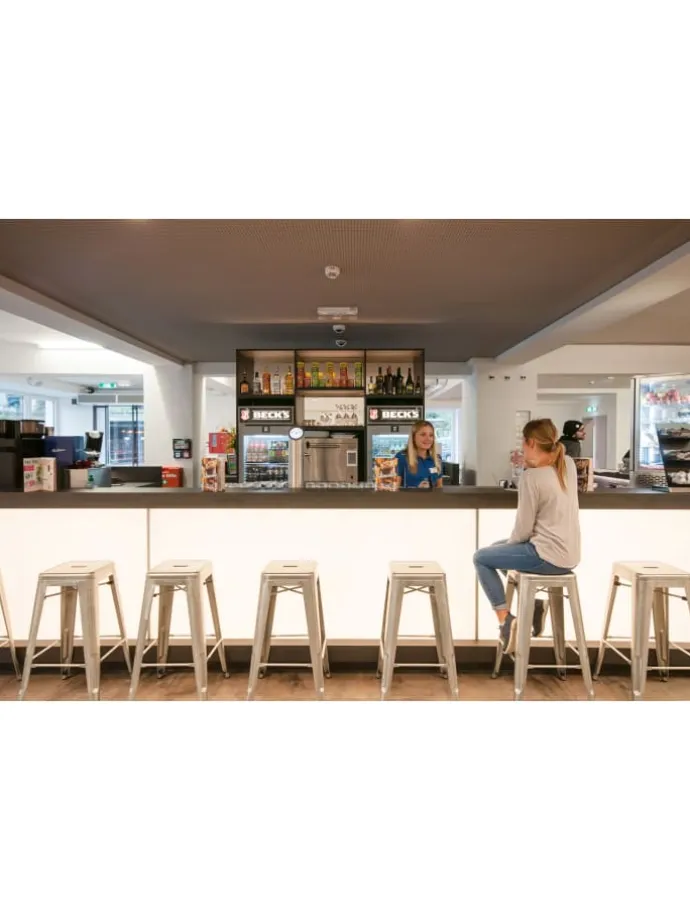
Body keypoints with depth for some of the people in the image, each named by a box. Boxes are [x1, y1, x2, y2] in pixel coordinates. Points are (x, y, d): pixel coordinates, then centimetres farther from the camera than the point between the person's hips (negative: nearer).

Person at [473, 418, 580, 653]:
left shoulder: (530, 477, -21)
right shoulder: (568, 465, 1)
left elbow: (523, 529, -16)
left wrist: (508, 543, 3)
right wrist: (531, 466, 4)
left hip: (548, 556, -8)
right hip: (569, 554, 8)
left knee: (481, 558, 5)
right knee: (499, 548, 26)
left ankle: (505, 620, 3)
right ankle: (533, 606, 24)